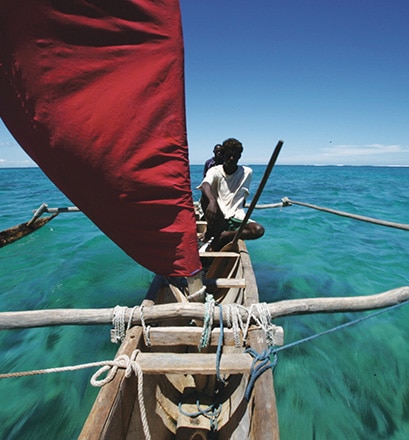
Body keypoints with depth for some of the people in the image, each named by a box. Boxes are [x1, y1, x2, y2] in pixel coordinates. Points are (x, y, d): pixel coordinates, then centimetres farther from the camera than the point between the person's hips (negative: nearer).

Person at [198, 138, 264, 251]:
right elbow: (205, 185, -27)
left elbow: (243, 198, 14)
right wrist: (212, 201, -47)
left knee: (259, 230, -25)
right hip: (216, 218, -2)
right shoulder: (215, 171, -4)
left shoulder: (247, 172, 5)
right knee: (206, 196, -31)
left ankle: (221, 236, -17)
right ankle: (214, 232, -15)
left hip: (236, 217, 2)